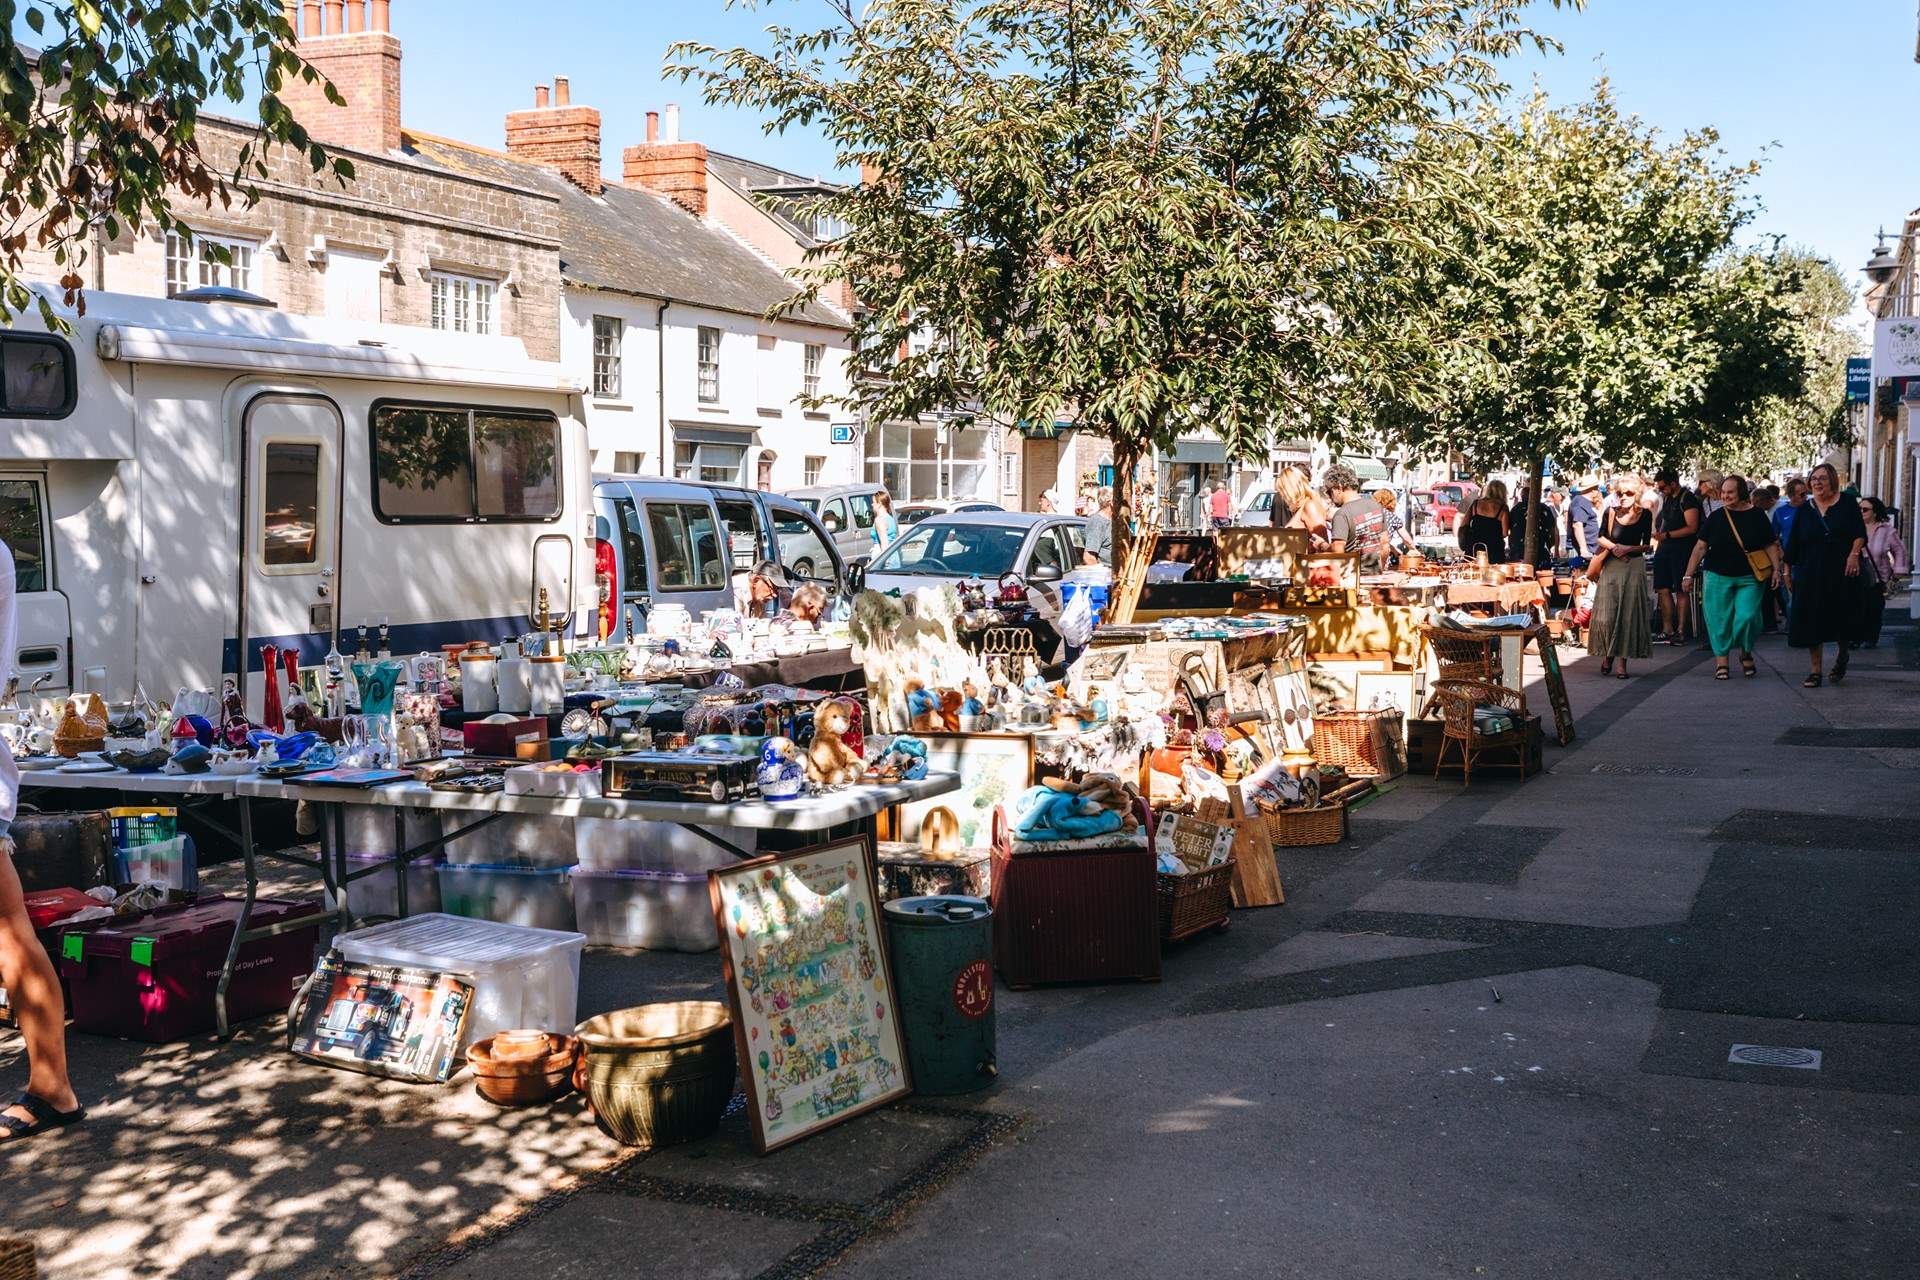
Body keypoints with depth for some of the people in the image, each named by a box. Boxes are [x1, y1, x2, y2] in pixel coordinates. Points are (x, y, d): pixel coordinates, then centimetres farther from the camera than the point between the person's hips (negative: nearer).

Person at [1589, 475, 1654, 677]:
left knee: (1628, 615, -2)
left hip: (1634, 568, -1)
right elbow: (1601, 538, 9)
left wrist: (1628, 549, -13)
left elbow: (1647, 545, 1)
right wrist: (1615, 547, -8)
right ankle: (1607, 655, 19)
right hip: (1611, 568, 1)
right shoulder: (1611, 513, 1)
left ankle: (1622, 663, 3)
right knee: (1607, 615, -3)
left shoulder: (1644, 515, -1)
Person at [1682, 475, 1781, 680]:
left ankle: (1746, 653, 16)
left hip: (1749, 579, -1)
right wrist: (1689, 575, 2)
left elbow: (1771, 545, 6)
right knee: (1719, 620, -1)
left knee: (1747, 617, -11)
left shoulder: (1757, 516, 2)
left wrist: (1776, 569, -7)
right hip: (1718, 577, 1)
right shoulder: (1716, 517, 3)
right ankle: (1721, 661, 10)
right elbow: (1700, 547, 5)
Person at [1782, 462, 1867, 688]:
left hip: (1842, 572, -2)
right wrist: (1787, 571, 9)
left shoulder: (1847, 504, 3)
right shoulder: (1803, 510, 9)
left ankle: (1842, 656, 31)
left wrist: (1854, 553, -17)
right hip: (1810, 574, 2)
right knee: (1811, 622, -2)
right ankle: (1814, 671, 4)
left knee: (1842, 618, 1)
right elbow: (1792, 543, 11)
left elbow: (1860, 533, -1)